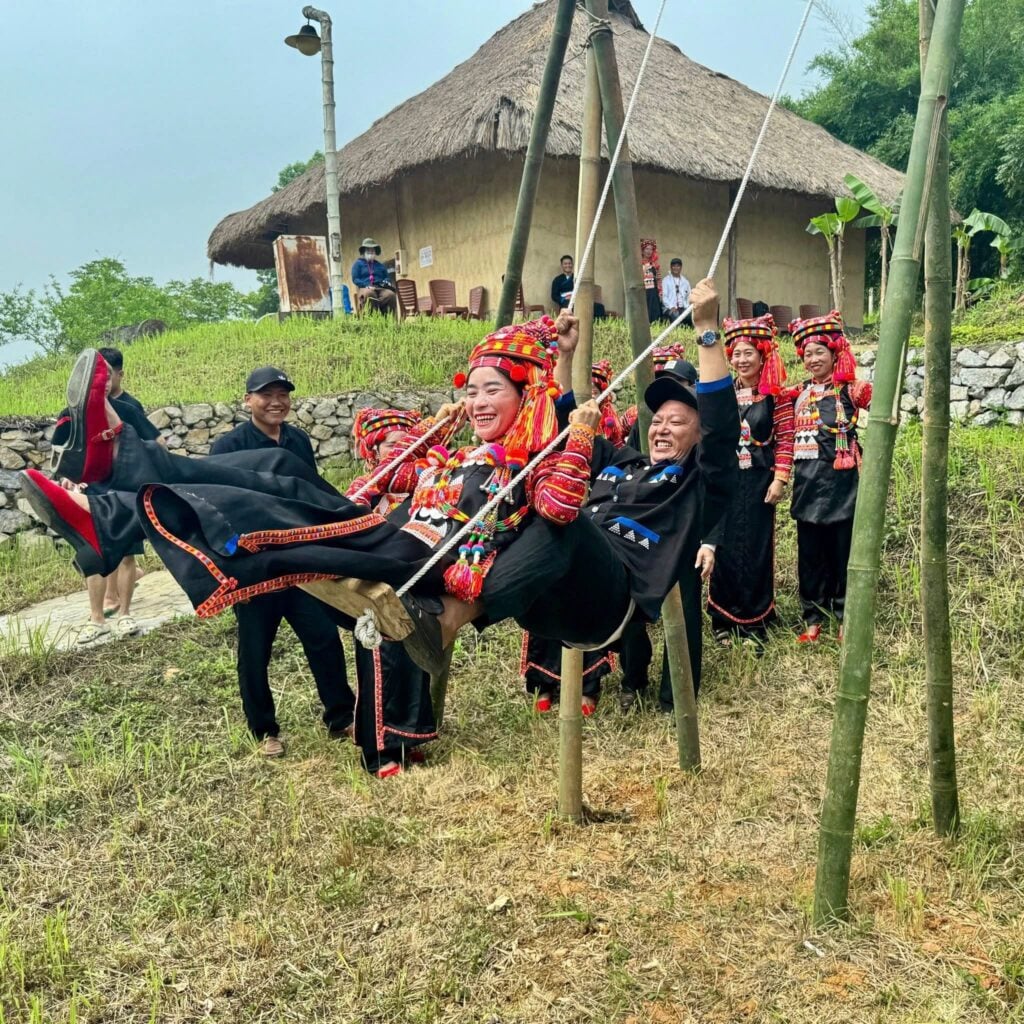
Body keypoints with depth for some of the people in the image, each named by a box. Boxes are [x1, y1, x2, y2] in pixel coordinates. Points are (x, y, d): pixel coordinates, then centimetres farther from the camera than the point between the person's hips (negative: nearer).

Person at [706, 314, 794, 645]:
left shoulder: (775, 395, -2)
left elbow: (785, 438, -5)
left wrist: (779, 479, -12)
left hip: (758, 481, -3)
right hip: (725, 481, 3)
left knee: (756, 549, 2)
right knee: (725, 549, 4)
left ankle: (754, 624, 12)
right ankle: (724, 620, 15)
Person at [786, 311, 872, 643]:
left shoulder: (849, 389, -4)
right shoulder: (798, 393, 10)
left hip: (840, 481, -4)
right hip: (807, 482, 5)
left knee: (843, 551, 4)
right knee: (810, 553, 9)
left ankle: (845, 619, 16)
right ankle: (813, 620, 18)